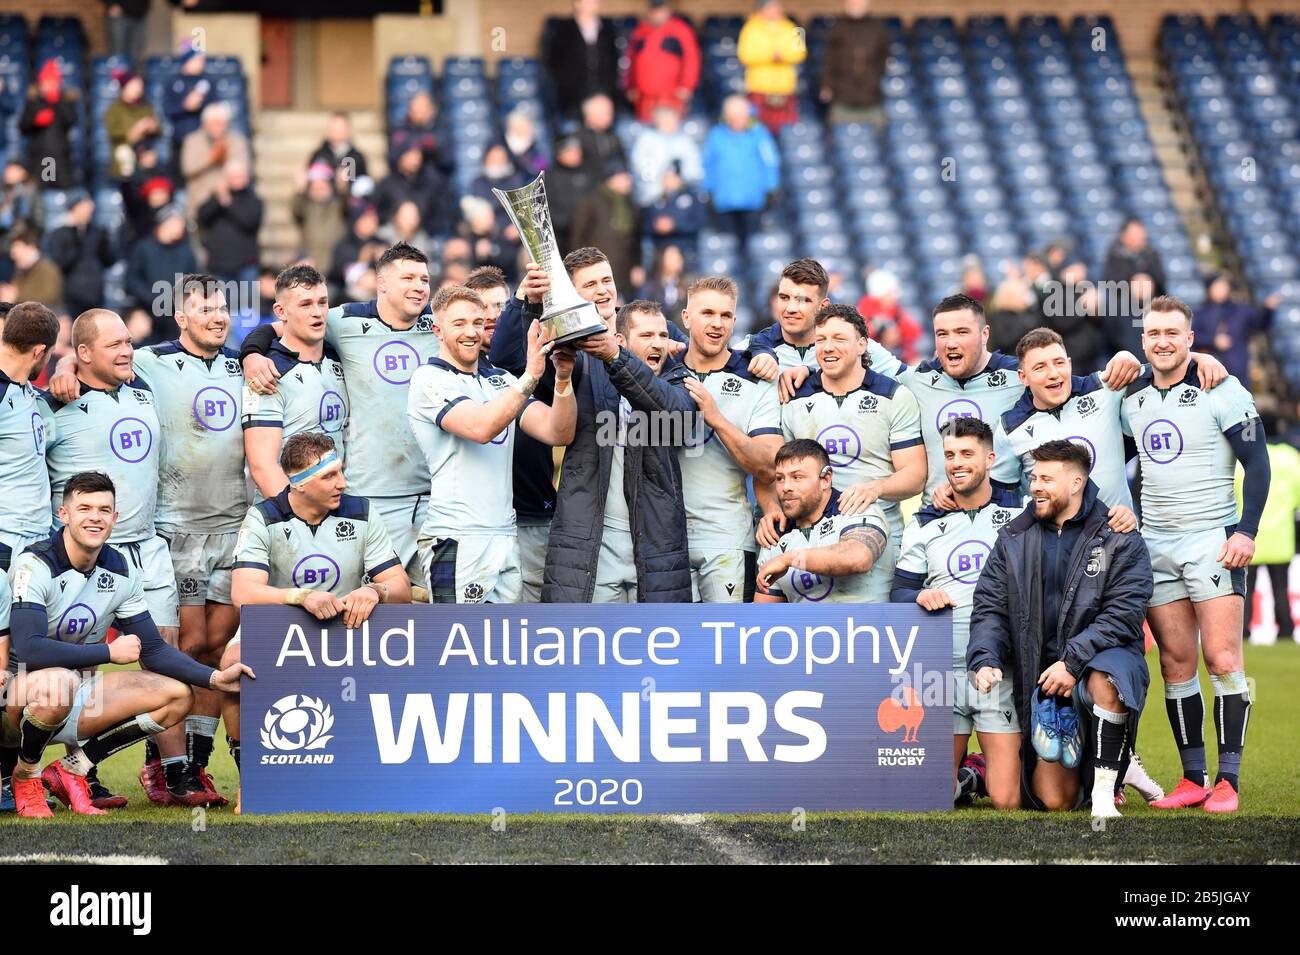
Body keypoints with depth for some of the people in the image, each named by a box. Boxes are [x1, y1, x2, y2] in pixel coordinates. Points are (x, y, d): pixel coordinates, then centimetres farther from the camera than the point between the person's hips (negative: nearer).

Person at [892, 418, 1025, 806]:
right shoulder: (924, 524, 13)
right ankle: (968, 772, 31)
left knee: (1007, 801, -8)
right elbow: (899, 592, 13)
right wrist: (920, 596, -11)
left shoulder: (1022, 513, 6)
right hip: (942, 672, 2)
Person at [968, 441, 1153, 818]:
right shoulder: (1013, 540, 9)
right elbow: (989, 607, 7)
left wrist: (1073, 661, -22)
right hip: (1043, 677, 3)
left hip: (1101, 658, -3)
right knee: (1055, 801, -6)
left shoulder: (1120, 540, -4)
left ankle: (1104, 791, -27)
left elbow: (1122, 614, -13)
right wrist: (985, 659, -12)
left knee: (1105, 682, -43)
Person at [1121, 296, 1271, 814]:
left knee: (1223, 659, -9)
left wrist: (1246, 531, -14)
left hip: (1212, 539, -5)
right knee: (1175, 663, 2)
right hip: (1155, 545, 5)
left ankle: (1228, 780, -7)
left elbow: (1257, 462, -7)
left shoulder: (1221, 392, -7)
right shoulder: (1132, 398, 9)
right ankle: (1193, 778, 6)